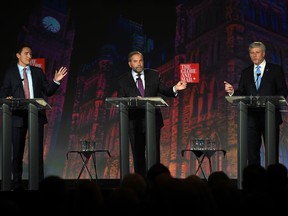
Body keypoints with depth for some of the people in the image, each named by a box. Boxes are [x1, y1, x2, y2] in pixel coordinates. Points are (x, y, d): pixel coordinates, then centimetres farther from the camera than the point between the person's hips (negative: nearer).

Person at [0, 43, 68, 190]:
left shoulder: (38, 72, 12)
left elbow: (48, 92, 11)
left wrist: (56, 81, -4)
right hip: (18, 116, -2)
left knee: (38, 150, 1)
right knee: (17, 151, 2)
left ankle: (39, 182, 4)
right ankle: (17, 182, 10)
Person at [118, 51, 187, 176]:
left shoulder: (154, 75, 8)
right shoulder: (123, 80, 4)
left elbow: (165, 91, 5)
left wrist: (175, 89, -16)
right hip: (135, 122, 0)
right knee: (138, 154, 3)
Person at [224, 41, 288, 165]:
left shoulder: (275, 70, 5)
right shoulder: (246, 72, 14)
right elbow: (241, 94, 9)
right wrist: (232, 91, -12)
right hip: (251, 117, 3)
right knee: (252, 151, 1)